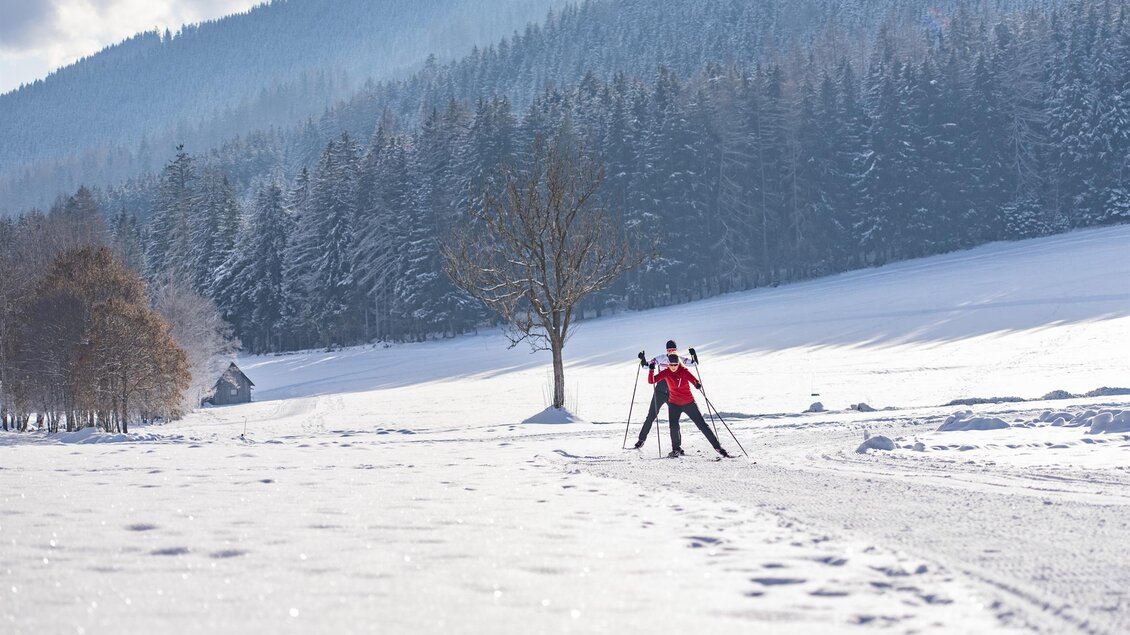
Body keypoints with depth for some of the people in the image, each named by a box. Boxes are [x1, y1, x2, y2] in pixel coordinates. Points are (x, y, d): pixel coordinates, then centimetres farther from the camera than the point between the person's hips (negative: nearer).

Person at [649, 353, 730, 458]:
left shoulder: (684, 371, -13)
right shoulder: (666, 373, -6)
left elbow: (694, 380, -28)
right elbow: (651, 381, -11)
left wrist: (698, 384, -51)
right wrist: (651, 370, -29)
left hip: (689, 403, -1)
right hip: (674, 404, 1)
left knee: (702, 425, -1)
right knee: (674, 426, -18)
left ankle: (718, 447, 6)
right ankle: (676, 449, 4)